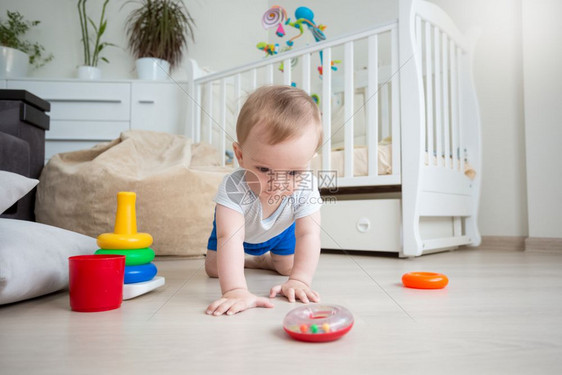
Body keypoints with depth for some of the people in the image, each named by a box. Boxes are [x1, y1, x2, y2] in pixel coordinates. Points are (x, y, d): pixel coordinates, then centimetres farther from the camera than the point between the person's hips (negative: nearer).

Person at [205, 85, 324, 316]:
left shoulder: (305, 187, -38)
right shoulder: (234, 187, -48)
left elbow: (308, 235, -38)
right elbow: (230, 237, -54)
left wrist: (298, 280, -47)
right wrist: (235, 290, -64)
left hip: (280, 229, 2)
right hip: (240, 230, -1)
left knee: (288, 266, 4)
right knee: (214, 269, -2)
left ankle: (263, 260, 38)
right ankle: (243, 260, 33)